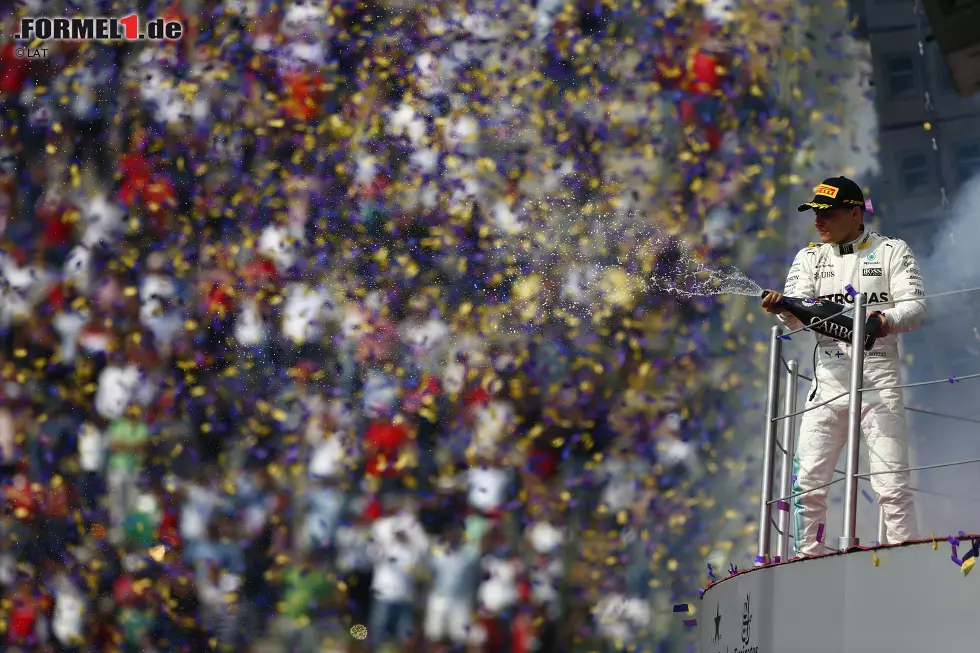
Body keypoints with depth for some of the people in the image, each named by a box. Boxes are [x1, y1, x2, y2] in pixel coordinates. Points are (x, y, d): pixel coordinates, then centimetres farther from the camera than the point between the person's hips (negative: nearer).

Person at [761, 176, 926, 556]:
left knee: (892, 483, -8)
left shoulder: (892, 252, 5)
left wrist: (888, 321, -28)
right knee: (807, 482, -1)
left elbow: (916, 307, -6)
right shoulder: (809, 258, 14)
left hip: (878, 380, -3)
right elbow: (798, 318, -1)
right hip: (828, 380, 4)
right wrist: (781, 308, -25)